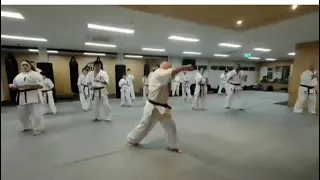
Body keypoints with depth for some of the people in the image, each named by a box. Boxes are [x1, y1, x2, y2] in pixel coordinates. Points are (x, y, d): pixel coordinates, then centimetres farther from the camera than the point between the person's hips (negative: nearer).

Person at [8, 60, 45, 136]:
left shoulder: (36, 74, -6)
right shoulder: (18, 76, 13)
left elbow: (40, 85, -14)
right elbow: (15, 86, 19)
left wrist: (29, 86, -23)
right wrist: (12, 86, -3)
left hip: (33, 96, -7)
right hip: (22, 97, 7)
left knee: (36, 114, -5)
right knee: (22, 114, 17)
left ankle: (38, 129, 8)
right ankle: (27, 127, 38)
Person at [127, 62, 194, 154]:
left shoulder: (162, 77, 12)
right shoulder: (157, 74, -20)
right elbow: (172, 72, -31)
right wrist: (185, 67, -26)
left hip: (162, 107, 9)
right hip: (153, 107, -9)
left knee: (171, 126, 10)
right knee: (145, 126, 8)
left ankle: (173, 145, 28)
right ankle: (131, 140, 34)